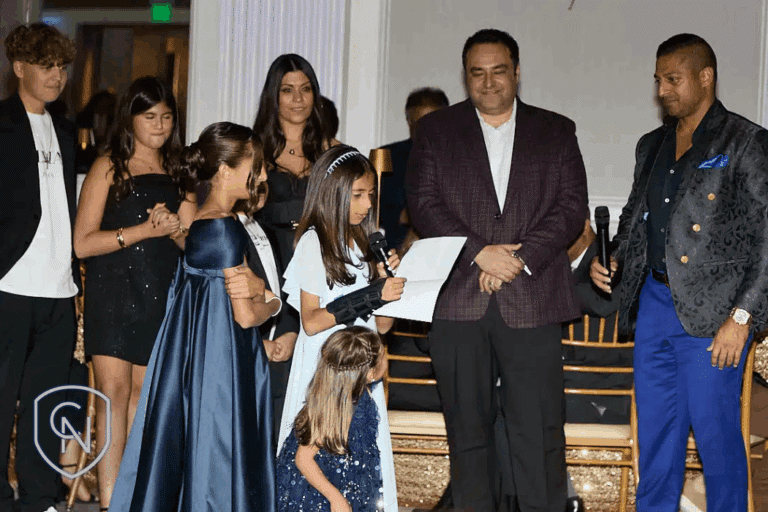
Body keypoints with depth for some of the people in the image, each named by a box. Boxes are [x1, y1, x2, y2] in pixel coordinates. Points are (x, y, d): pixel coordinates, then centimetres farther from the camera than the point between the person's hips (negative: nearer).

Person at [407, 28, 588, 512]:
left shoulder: (556, 131, 12)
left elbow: (573, 207, 4)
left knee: (540, 432, -4)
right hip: (458, 301, 1)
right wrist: (479, 253, -12)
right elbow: (424, 203, 1)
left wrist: (521, 259, -9)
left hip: (532, 300, 0)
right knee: (468, 429, 6)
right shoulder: (436, 130, 11)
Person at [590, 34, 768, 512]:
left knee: (716, 432, 0)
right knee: (655, 428, 14)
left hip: (711, 314, -6)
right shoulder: (652, 145, 15)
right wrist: (613, 261, 3)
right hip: (653, 302, 7)